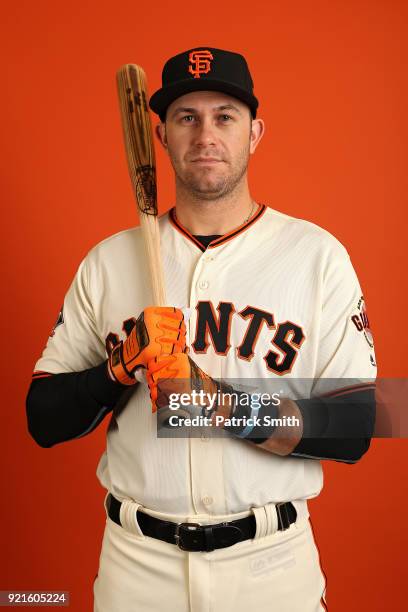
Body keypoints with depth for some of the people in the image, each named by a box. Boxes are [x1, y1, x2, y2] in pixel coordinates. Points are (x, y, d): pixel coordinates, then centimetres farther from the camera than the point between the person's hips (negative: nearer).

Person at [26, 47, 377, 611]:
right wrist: (119, 371, -17)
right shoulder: (109, 260, 0)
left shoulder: (318, 254, -5)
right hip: (136, 559, 2)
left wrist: (224, 404, -22)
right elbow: (43, 421, 1)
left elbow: (356, 430, -9)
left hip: (272, 562, -1)